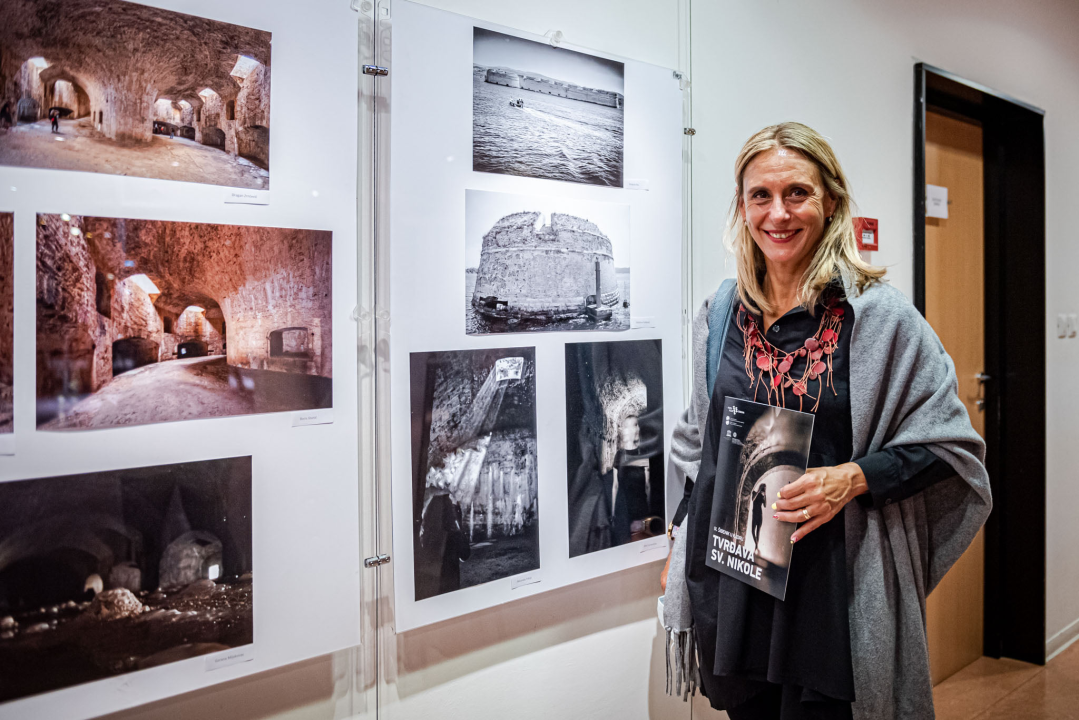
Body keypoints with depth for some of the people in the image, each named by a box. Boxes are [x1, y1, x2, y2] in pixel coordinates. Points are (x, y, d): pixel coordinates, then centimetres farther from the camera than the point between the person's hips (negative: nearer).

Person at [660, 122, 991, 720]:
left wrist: (853, 479, -19)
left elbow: (949, 447, -4)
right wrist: (680, 544, 14)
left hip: (831, 581, -4)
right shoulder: (721, 313, 4)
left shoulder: (879, 316, -8)